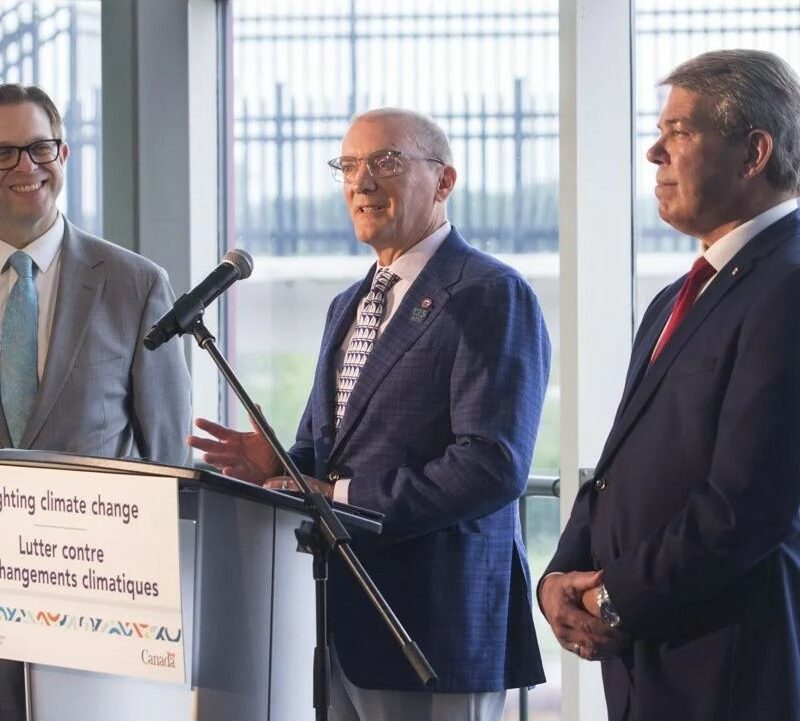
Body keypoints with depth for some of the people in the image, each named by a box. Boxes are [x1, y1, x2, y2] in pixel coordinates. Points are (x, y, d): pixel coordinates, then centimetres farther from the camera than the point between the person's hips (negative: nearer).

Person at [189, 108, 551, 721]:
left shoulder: (491, 296, -9)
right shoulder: (350, 306, 20)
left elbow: (493, 465, -20)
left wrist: (342, 499, -19)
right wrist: (278, 466, 0)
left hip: (434, 619, -8)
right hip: (340, 614, 8)